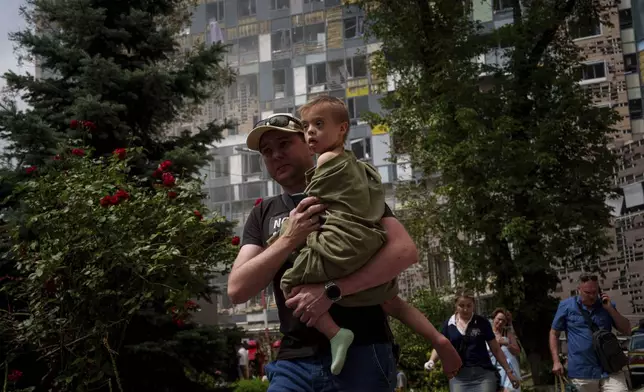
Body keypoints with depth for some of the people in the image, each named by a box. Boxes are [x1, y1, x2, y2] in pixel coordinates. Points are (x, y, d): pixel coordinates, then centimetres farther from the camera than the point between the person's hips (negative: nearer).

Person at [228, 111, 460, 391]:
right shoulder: (263, 215, 12)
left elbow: (405, 251, -10)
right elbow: (237, 290, 1)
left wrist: (332, 291, -20)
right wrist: (288, 240, -13)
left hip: (361, 355, -2)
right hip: (294, 361, 3)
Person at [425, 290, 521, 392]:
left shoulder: (482, 322, 4)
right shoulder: (449, 325, 6)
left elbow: (496, 349, 8)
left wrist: (509, 371, 7)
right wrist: (431, 361, -12)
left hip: (484, 374, -1)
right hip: (458, 376, 1)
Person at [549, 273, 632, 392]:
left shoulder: (606, 305, 9)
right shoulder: (566, 306, 1)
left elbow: (627, 331, 8)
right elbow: (554, 333, 7)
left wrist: (610, 309, -4)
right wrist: (556, 361, -2)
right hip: (581, 372, -1)